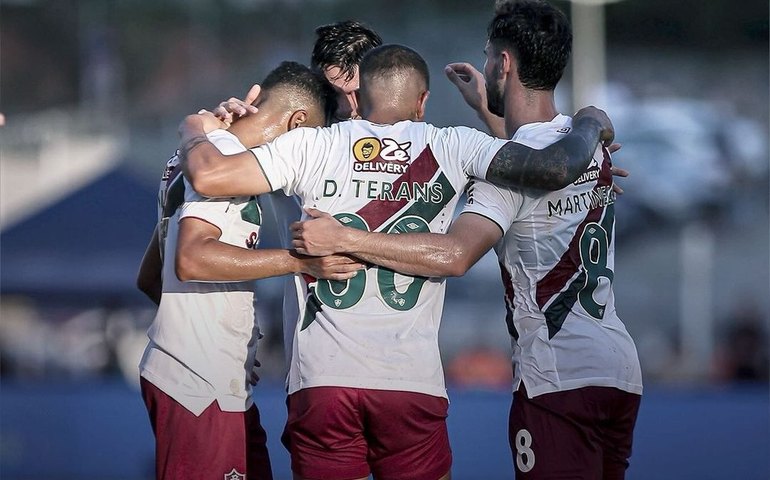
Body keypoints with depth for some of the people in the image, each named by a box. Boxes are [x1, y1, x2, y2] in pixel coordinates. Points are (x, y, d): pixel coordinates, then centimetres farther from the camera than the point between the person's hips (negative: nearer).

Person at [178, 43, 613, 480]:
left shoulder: (312, 146, 4)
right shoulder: (452, 148, 4)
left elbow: (209, 176, 0)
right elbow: (556, 169, -4)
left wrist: (196, 133, 22)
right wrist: (589, 125, 18)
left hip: (321, 380, 1)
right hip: (413, 384, 0)